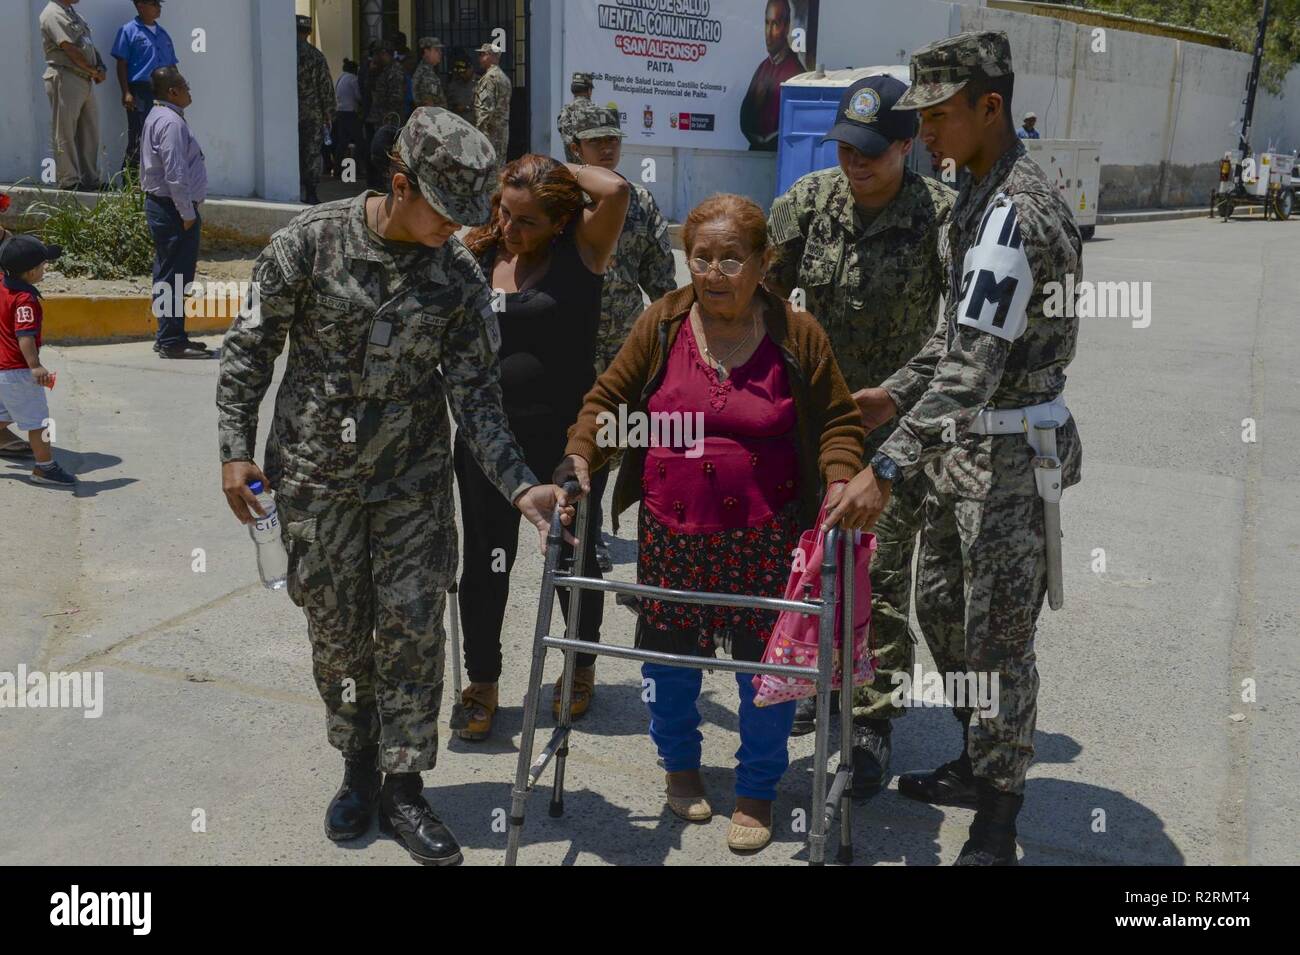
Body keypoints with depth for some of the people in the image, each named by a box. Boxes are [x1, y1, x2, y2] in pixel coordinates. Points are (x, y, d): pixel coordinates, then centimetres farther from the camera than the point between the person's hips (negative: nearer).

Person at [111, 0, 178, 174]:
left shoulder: (163, 34, 19)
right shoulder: (128, 30, 2)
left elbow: (172, 66, 23)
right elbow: (121, 64, -3)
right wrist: (126, 93, -12)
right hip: (140, 91, -6)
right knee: (137, 140, -7)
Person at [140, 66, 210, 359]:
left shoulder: (157, 117, 17)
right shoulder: (171, 122, -17)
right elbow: (175, 174, -22)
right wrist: (187, 213, -18)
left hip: (159, 204, 11)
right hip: (174, 208, -11)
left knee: (167, 274, 15)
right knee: (175, 276, -7)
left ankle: (167, 337, 22)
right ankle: (172, 341, -5)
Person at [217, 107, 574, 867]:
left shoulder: (462, 277, -7)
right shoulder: (312, 241, -11)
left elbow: (476, 397, -6)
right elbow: (250, 347, -2)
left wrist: (520, 486, -17)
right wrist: (237, 449, -4)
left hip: (413, 481, 1)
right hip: (316, 477, -1)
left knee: (413, 629, 1)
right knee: (337, 630, 9)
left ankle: (402, 789, 17)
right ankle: (359, 771, 30)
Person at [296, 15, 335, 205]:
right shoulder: (316, 56, -3)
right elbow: (326, 87, -3)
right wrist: (328, 113, 4)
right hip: (312, 113, -1)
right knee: (312, 153, 4)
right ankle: (310, 194, 1)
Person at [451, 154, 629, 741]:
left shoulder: (581, 251, -6)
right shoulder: (480, 256, 3)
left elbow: (616, 191, -22)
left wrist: (565, 170, -8)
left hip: (564, 434, -3)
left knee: (573, 555, 13)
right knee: (485, 560, 10)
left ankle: (581, 669, 35)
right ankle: (482, 682, 27)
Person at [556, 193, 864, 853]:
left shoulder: (797, 335, -3)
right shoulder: (661, 324, -1)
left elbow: (837, 421, 3)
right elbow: (609, 400, 4)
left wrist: (838, 481, -13)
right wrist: (579, 457, -11)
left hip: (764, 538, -1)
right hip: (670, 533, 2)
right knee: (668, 655, 13)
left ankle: (758, 790, 28)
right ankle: (678, 763, 41)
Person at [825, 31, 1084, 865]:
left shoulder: (1013, 214, -23)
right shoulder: (984, 194, 9)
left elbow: (972, 366, -31)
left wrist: (887, 470, -35)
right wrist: (899, 392, 15)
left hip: (1008, 451, -10)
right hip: (964, 442, 10)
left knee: (997, 638, 1)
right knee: (940, 607, 19)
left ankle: (996, 832, 17)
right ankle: (980, 765, 38)